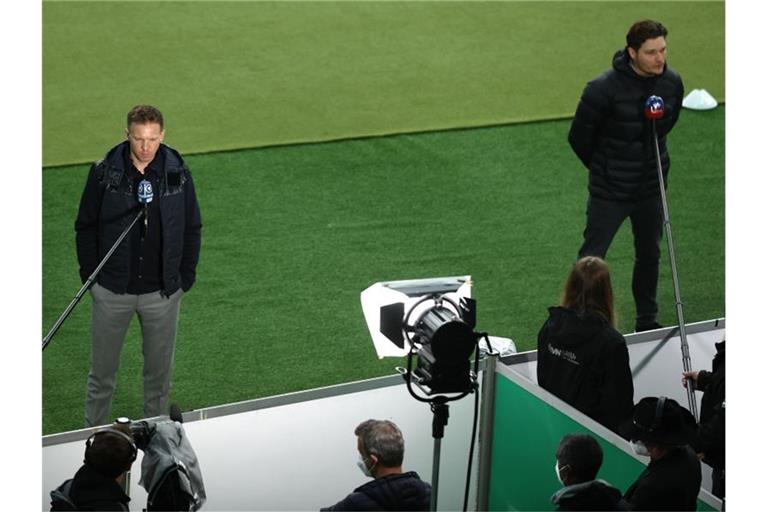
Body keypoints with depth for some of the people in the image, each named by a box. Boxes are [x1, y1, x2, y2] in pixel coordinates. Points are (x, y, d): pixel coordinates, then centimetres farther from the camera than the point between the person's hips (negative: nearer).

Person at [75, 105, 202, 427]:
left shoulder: (178, 174, -6)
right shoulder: (104, 173, -9)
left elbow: (192, 229, 5)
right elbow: (85, 227, 1)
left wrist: (185, 277, 2)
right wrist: (90, 277, -1)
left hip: (163, 292, 1)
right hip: (112, 291, -1)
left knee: (159, 371, 13)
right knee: (102, 371, 10)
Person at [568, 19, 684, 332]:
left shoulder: (672, 82, -8)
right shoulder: (604, 89, -23)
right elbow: (578, 137, -10)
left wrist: (651, 159, 11)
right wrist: (603, 168, 4)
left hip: (651, 189, 5)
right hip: (610, 192, -5)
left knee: (650, 255, 18)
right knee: (591, 259, 1)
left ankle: (647, 321, 36)